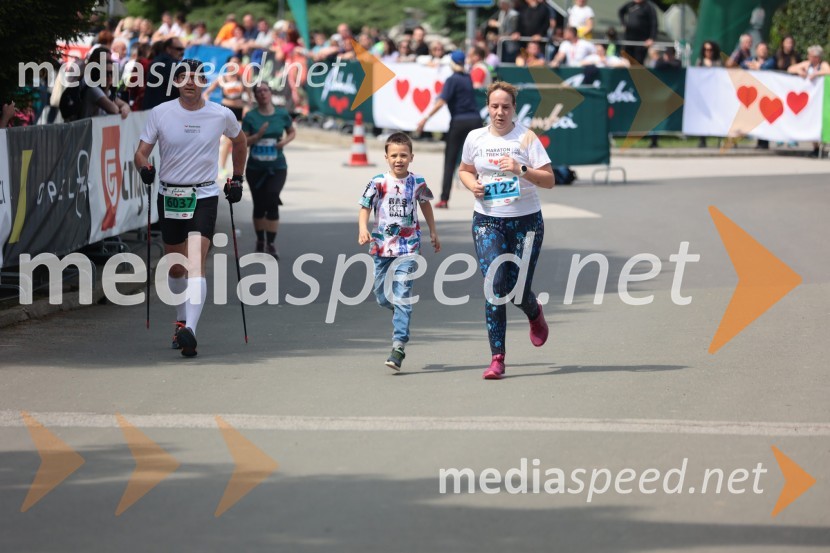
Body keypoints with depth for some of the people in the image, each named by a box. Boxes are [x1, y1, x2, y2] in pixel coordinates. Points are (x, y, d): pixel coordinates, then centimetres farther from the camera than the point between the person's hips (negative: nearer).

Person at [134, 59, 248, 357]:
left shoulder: (221, 115, -2)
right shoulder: (160, 113, -3)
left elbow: (239, 140, 19)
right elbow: (141, 151, -1)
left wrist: (237, 179, 18)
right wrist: (144, 167, -23)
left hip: (204, 196, -2)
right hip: (169, 195, 2)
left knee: (195, 265, -19)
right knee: (175, 268, 13)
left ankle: (190, 331, -30)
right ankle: (181, 321, 36)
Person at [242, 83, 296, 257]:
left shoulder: (282, 115, -1)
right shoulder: (250, 117, -4)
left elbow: (292, 132, 15)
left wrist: (285, 140, -7)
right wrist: (258, 136, -21)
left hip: (277, 167, -1)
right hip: (255, 168, 1)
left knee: (272, 202, -14)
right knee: (259, 205, 10)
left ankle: (271, 244, -9)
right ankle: (260, 240, 29)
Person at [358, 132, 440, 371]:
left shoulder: (417, 183, 1)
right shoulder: (378, 183, -3)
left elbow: (425, 203, 19)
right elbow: (365, 207, -3)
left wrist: (433, 232, 28)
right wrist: (363, 229, -22)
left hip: (408, 246, -2)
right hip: (382, 246, 2)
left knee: (402, 295, -12)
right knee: (382, 295, 9)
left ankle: (398, 346, -14)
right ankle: (400, 315, 43)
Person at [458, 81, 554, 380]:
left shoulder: (527, 138, -5)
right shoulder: (475, 138, 3)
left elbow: (549, 180, -8)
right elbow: (464, 170, 21)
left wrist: (521, 169, -23)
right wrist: (472, 185, -1)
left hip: (526, 221, -1)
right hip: (488, 221, 2)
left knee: (518, 291, 0)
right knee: (494, 285, -13)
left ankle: (535, 314, 40)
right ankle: (497, 358, -10)